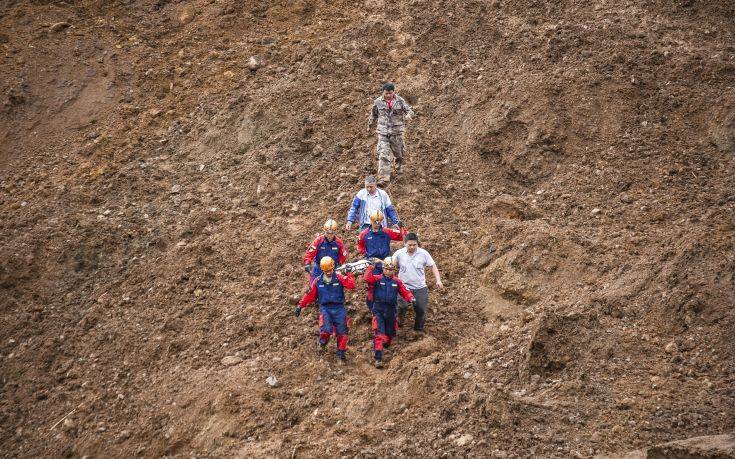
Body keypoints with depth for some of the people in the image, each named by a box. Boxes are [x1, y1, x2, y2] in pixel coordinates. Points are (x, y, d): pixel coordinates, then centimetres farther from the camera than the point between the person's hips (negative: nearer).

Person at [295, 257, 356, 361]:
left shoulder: (339, 278, -2)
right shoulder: (318, 281, 6)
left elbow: (351, 285, -16)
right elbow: (310, 295, 12)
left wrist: (349, 274, -22)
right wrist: (300, 306, 10)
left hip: (339, 308, 0)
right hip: (325, 308, 0)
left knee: (341, 332, 3)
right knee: (326, 330, -21)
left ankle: (341, 351, 21)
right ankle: (322, 343, 11)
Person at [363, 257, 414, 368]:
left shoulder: (397, 282, 8)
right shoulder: (377, 279, -2)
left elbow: (405, 292, 7)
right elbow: (367, 279, -20)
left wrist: (411, 298, -11)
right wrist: (370, 268, -21)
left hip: (391, 310, 4)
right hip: (378, 309, -4)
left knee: (390, 334, 16)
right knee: (379, 334, -14)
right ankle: (378, 358, -17)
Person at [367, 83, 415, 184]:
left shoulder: (400, 101, -4)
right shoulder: (378, 102, -1)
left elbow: (409, 110, -7)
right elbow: (373, 115, 13)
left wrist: (408, 115, -31)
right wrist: (370, 126, 25)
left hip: (396, 131, 1)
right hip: (383, 132, 0)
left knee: (398, 151, 15)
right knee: (383, 154, -10)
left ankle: (398, 166, 49)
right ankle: (383, 177, -10)